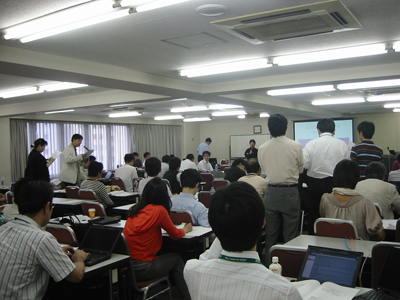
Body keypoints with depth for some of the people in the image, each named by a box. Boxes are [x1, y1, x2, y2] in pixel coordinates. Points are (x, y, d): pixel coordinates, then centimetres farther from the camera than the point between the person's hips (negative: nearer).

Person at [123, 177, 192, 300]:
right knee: (176, 258, 18)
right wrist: (185, 229, 23)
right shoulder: (159, 210, -12)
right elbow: (175, 234, 2)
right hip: (142, 269, -6)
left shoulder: (135, 209, 6)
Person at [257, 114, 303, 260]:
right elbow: (300, 169, 3)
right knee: (290, 233, 7)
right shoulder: (296, 146, -10)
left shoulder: (262, 148, -4)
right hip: (290, 192, -2)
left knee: (271, 232, 13)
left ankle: (269, 261, 22)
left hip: (271, 193, 3)